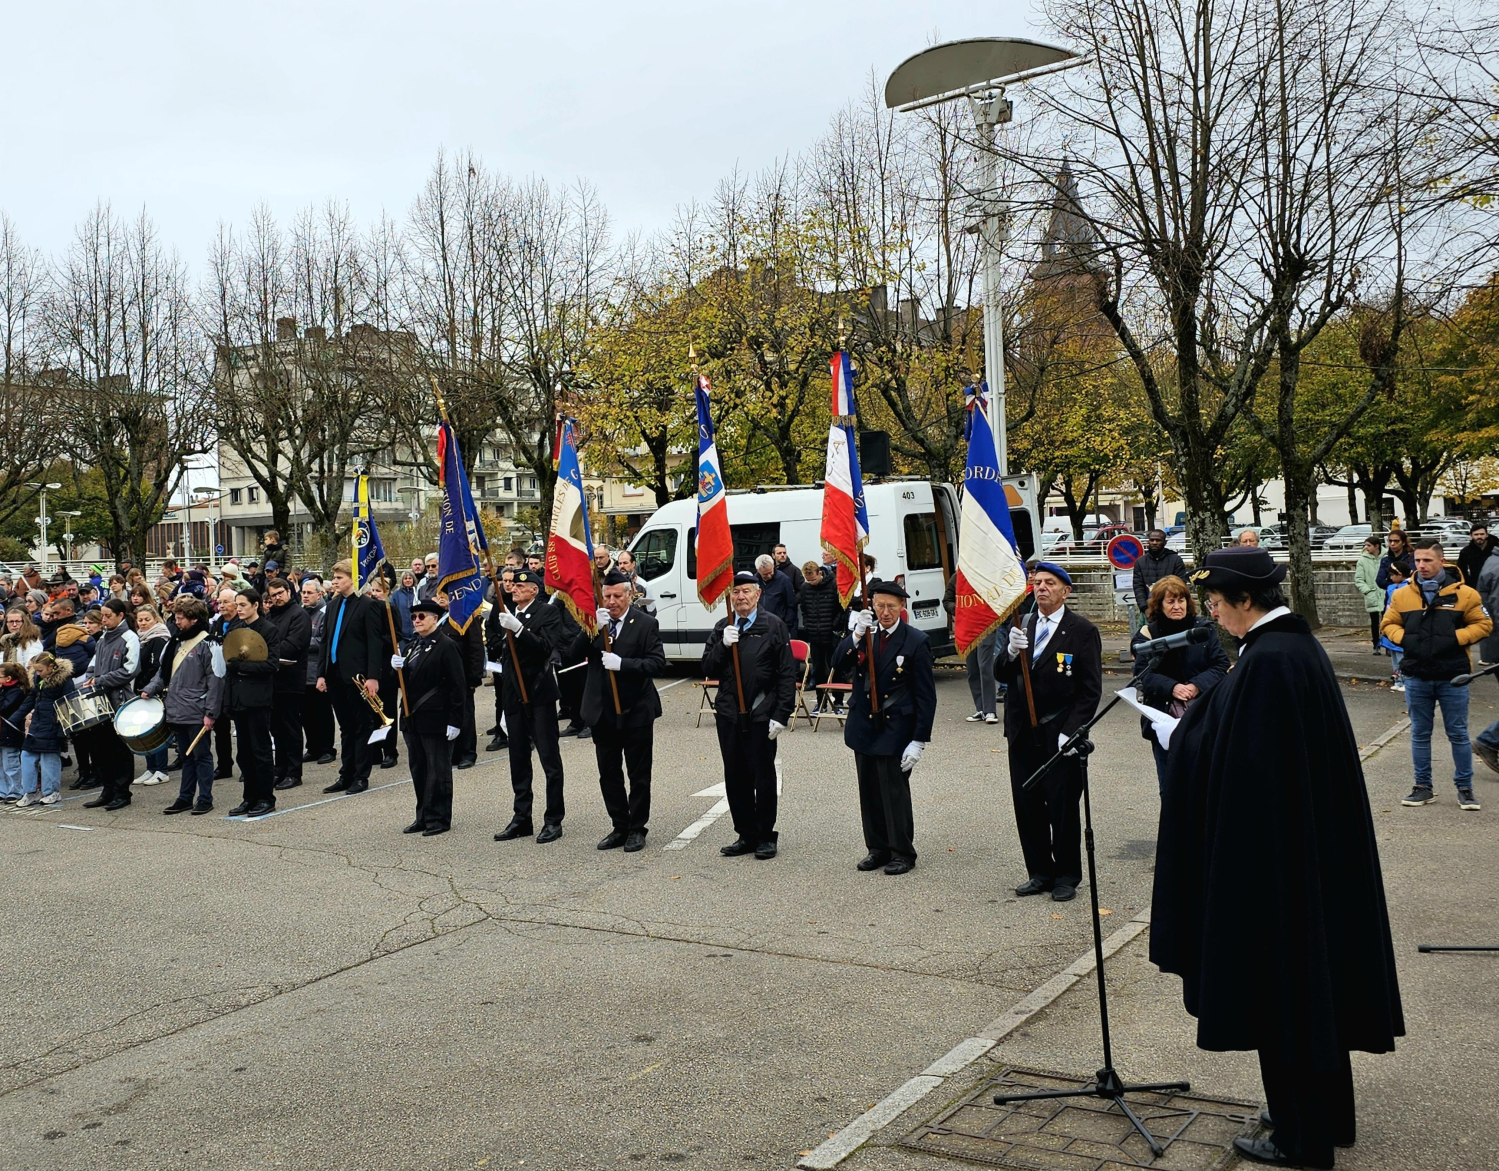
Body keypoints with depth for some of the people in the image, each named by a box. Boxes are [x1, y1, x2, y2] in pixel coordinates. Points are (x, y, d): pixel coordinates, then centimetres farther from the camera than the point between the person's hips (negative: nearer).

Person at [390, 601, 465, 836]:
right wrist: (397, 668, -6)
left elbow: (457, 686, -14)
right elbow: (403, 682, 16)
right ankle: (424, 817, 22)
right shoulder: (411, 647, 15)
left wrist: (454, 721, -17)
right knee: (418, 769, 13)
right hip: (413, 718, 8)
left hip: (436, 719, -8)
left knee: (438, 770, 0)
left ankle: (439, 818, 8)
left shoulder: (446, 646, -10)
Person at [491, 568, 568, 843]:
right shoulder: (506, 614, 13)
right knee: (518, 759, 11)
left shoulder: (548, 612, -5)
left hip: (539, 694, -6)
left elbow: (545, 646, -20)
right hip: (514, 695, 7)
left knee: (549, 758, -2)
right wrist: (499, 665, 9)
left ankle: (553, 820, 4)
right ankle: (522, 818, 20)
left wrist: (518, 629, -26)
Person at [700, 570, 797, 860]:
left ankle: (766, 836, 16)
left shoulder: (774, 626, -3)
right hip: (728, 714, 4)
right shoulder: (721, 628, 10)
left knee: (763, 776, 4)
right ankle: (746, 834, 20)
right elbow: (708, 669, 6)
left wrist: (781, 714, -12)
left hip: (761, 714, -4)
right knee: (735, 776, 9)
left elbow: (787, 673, -5)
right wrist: (723, 645, -12)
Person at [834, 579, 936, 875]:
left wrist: (919, 741, -12)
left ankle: (902, 852, 13)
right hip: (863, 726, 5)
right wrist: (856, 635, -26)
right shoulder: (862, 631, 3)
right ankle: (878, 848, 25)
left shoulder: (916, 641, -8)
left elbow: (926, 695, -8)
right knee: (869, 791, 12)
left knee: (895, 790, -2)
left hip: (895, 729, -4)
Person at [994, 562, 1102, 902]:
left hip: (1060, 735, -4)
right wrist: (1011, 652, -19)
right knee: (1027, 807, 9)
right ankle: (1040, 873, 23)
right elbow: (1000, 675, 2)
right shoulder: (1021, 627, 9)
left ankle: (1067, 875, 20)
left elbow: (1090, 690, -7)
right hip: (1023, 734, 4)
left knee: (1063, 808, 4)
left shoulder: (1082, 631, -5)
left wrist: (1070, 732, -14)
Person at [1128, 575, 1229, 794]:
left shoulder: (1204, 628, 1)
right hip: (1163, 720, 0)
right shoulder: (1148, 634, 0)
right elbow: (1143, 674, -5)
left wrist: (1197, 686, -16)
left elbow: (1221, 665, -1)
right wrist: (1172, 687, -21)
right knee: (1169, 784, 8)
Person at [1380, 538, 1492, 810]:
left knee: (1458, 734, 6)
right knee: (1420, 734, 10)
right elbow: (1388, 624, 12)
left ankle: (1465, 788, 18)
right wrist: (1403, 638, -8)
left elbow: (1483, 624, 1)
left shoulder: (1464, 593, -5)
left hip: (1453, 677, -2)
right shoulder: (1402, 595, 2)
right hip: (1416, 677, 2)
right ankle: (1423, 787, 20)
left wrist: (1455, 638, -14)